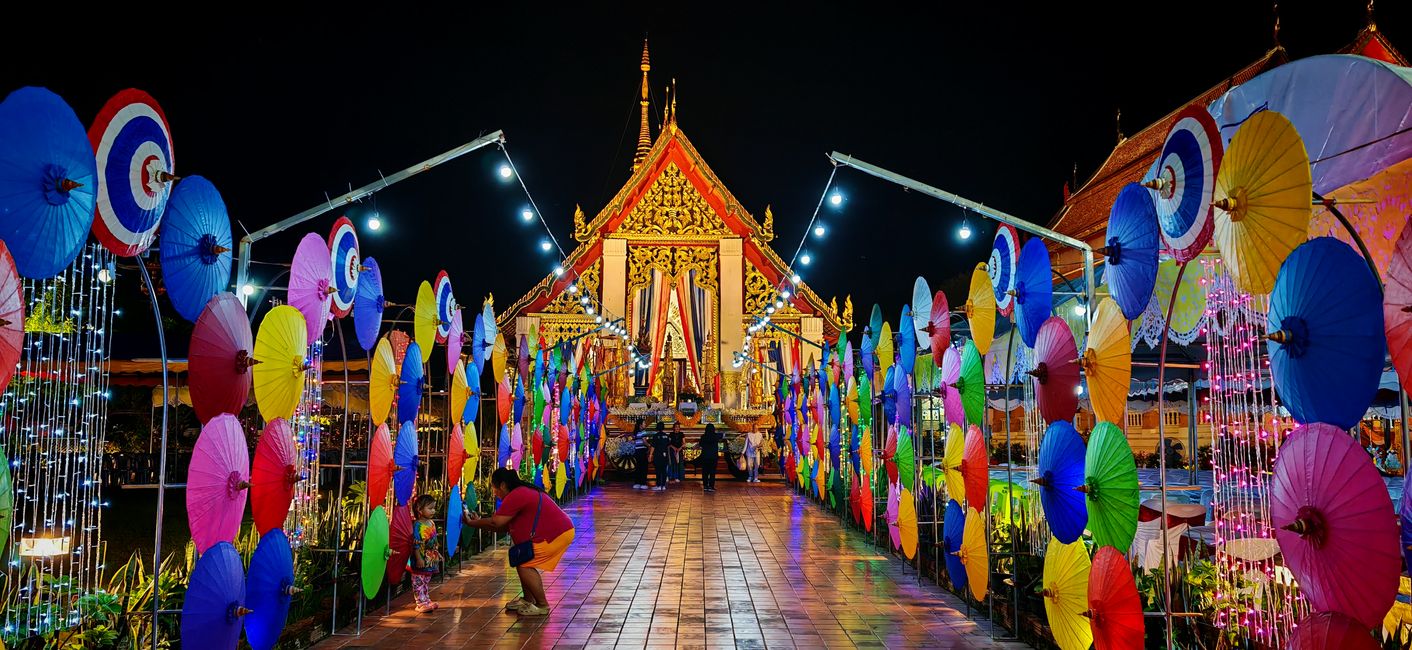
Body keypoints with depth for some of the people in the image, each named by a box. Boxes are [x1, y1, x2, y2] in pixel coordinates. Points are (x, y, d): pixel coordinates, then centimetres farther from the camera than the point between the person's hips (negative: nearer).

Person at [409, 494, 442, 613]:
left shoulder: (432, 523, 8)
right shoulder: (417, 525, -18)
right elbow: (416, 544, -20)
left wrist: (437, 553, 20)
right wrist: (419, 558, -22)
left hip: (430, 559, 8)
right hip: (421, 560, -8)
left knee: (427, 582, 17)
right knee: (419, 582, 0)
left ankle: (427, 601, 25)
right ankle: (421, 603, 3)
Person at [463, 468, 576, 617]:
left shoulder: (515, 496, -18)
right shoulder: (522, 492, 15)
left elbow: (495, 523, -19)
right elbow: (505, 526, 14)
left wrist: (472, 523, -5)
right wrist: (479, 521, 13)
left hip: (559, 534, -11)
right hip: (559, 530, 11)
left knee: (524, 565, -9)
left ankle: (542, 605, -1)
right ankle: (528, 600, 26)